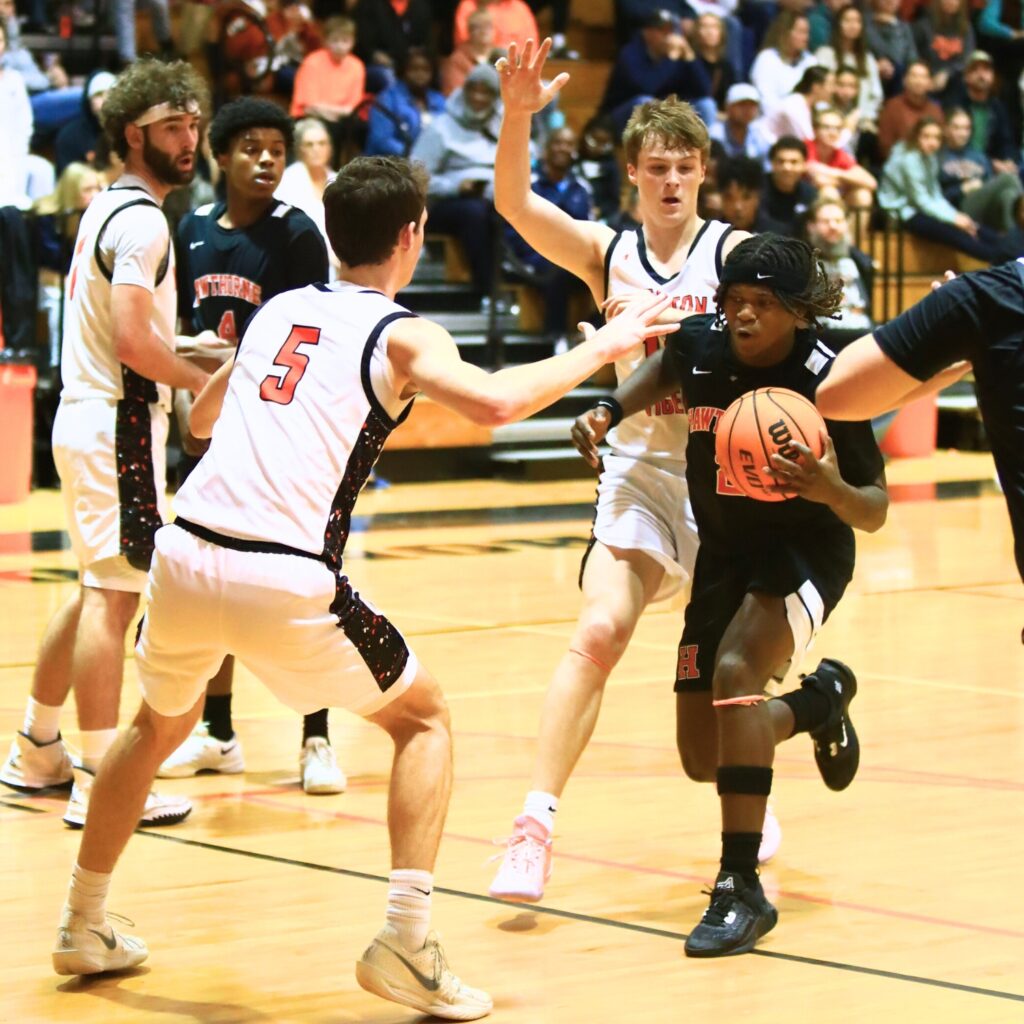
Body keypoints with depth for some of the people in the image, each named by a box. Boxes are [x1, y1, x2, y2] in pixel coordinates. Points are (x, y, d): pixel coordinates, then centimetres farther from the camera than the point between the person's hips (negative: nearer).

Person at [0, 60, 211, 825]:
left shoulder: (108, 208, 15)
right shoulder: (142, 221, -16)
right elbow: (133, 342, -24)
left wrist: (188, 348, 17)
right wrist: (208, 382, -12)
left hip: (89, 415, 10)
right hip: (118, 424, -10)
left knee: (96, 592, 19)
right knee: (113, 597, -9)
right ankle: (101, 783, -9)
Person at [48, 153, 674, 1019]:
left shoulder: (276, 311, 19)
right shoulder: (402, 334, 2)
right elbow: (495, 402, -17)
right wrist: (604, 346, -5)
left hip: (186, 554, 5)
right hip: (285, 581, -5)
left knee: (160, 724, 32)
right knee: (424, 719, 15)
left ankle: (84, 929, 40)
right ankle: (406, 945, 2)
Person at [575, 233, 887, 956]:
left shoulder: (827, 381, -23)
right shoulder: (701, 343, -12)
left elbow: (876, 513, -17)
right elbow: (667, 370, 15)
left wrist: (832, 489, -39)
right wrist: (609, 413, -3)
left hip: (805, 550, -5)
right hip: (723, 551, 5)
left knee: (735, 670, -34)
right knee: (703, 759, 6)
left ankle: (742, 888, -27)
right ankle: (821, 700, 39)